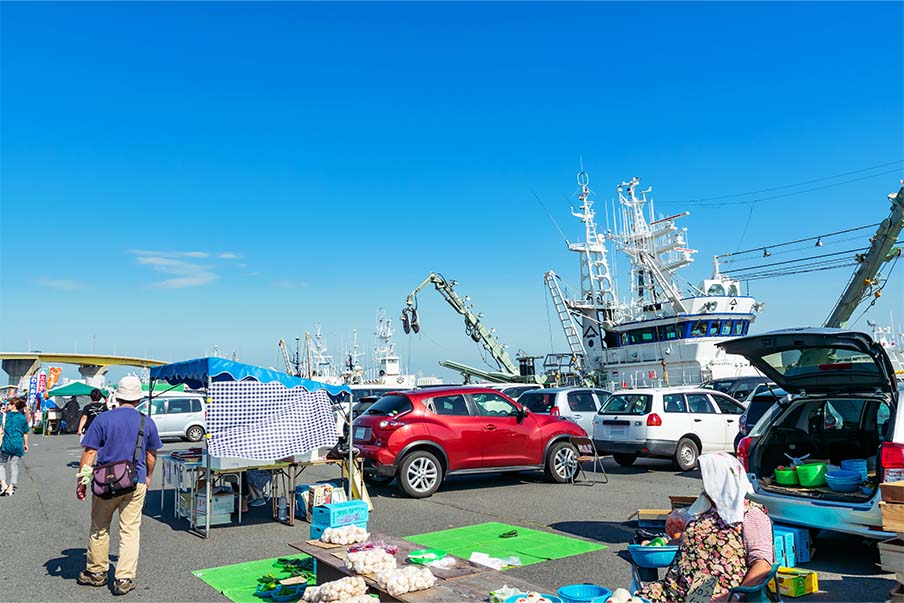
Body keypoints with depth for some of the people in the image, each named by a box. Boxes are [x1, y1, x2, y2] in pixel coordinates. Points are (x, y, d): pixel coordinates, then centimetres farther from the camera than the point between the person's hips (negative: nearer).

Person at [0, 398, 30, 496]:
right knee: (14, 465, 9)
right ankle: (10, 488, 6)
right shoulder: (23, 417, 4)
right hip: (18, 445, 2)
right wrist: (26, 444, 19)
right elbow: (25, 433, 8)